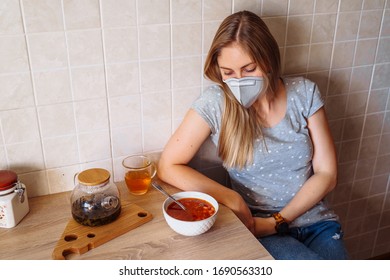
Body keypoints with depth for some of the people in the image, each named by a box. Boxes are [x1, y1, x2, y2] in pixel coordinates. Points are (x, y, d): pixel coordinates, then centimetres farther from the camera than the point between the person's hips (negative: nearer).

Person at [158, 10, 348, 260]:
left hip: (316, 222, 3)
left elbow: (326, 173, -2)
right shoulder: (215, 103, -11)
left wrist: (276, 221, -11)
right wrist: (232, 199, -17)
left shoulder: (304, 92, -4)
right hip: (258, 229, -2)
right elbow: (169, 167, -9)